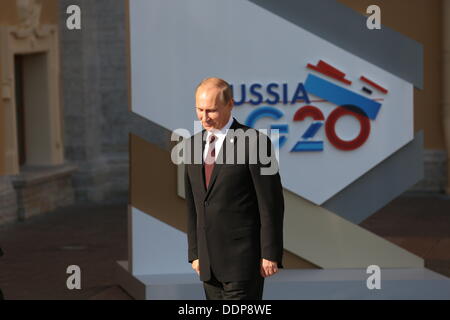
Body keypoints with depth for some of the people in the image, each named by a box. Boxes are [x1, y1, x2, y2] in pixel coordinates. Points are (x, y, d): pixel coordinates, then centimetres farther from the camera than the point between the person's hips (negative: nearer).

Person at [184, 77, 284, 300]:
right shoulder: (194, 145, 11)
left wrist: (271, 255, -12)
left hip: (244, 257, -7)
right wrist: (194, 253, 14)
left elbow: (271, 203, -10)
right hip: (210, 260, 7)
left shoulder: (254, 142, -10)